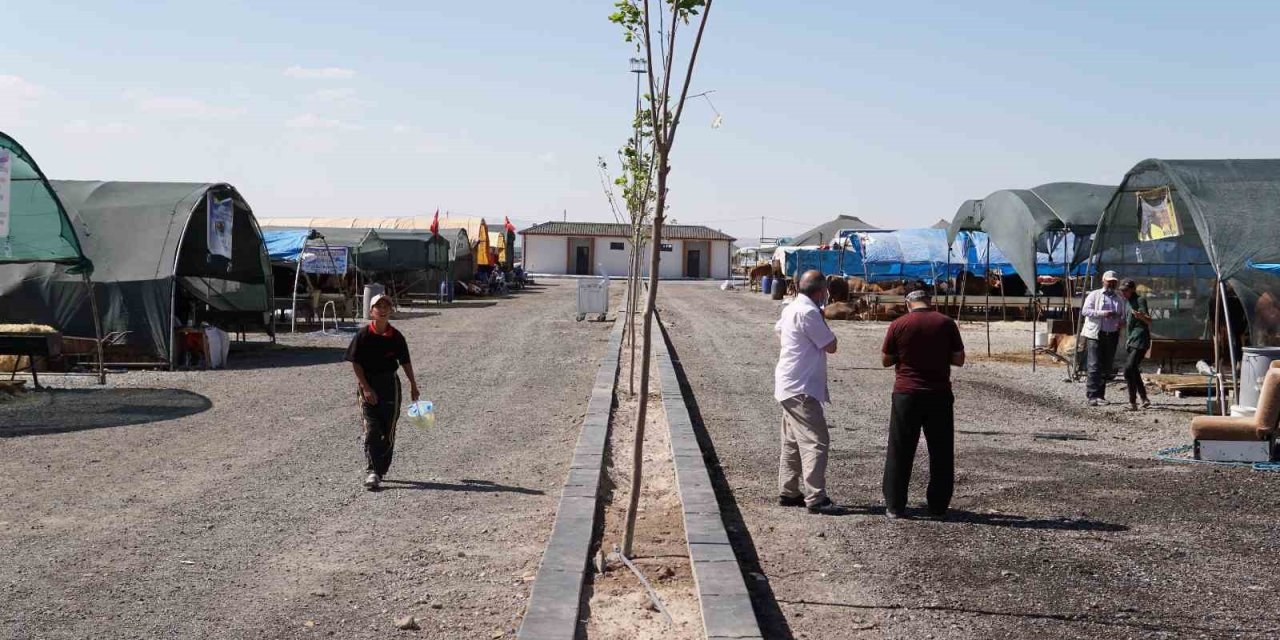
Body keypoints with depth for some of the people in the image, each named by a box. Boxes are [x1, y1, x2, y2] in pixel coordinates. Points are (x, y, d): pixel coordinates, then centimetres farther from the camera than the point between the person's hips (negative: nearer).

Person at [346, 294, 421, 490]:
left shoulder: (396, 337, -1)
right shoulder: (363, 335, -7)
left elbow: (405, 362, 9)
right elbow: (356, 363, -5)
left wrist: (413, 385, 12)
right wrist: (365, 388, -11)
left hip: (390, 384, 2)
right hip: (368, 385, -2)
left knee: (388, 431, 5)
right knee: (371, 430, -8)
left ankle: (381, 470, 17)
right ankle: (371, 472, -11)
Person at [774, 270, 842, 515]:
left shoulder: (792, 308, 11)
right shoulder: (808, 312, -19)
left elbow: (778, 329, 31)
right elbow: (830, 346, -14)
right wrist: (823, 322, 0)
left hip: (789, 385, 11)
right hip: (801, 388, -11)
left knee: (793, 441, 16)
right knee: (816, 440, -12)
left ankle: (788, 492, 23)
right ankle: (816, 498, -14)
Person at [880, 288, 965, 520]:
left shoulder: (898, 325, -4)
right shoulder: (946, 323, -2)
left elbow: (885, 360, 3)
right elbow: (959, 360, 1)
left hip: (906, 395, -1)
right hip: (939, 396, 1)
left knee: (900, 452, 7)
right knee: (941, 453, 10)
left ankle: (895, 506, 9)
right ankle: (938, 507, 13)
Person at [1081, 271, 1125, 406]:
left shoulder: (1119, 299, 17)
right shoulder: (1094, 295, 4)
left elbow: (1123, 315, 22)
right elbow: (1085, 310, -8)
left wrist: (1121, 321, -3)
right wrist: (1103, 313, -20)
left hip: (1112, 336, 5)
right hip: (1096, 334, -5)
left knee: (1107, 367, 7)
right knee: (1095, 366, -10)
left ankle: (1100, 395, 14)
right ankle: (1092, 396, -12)